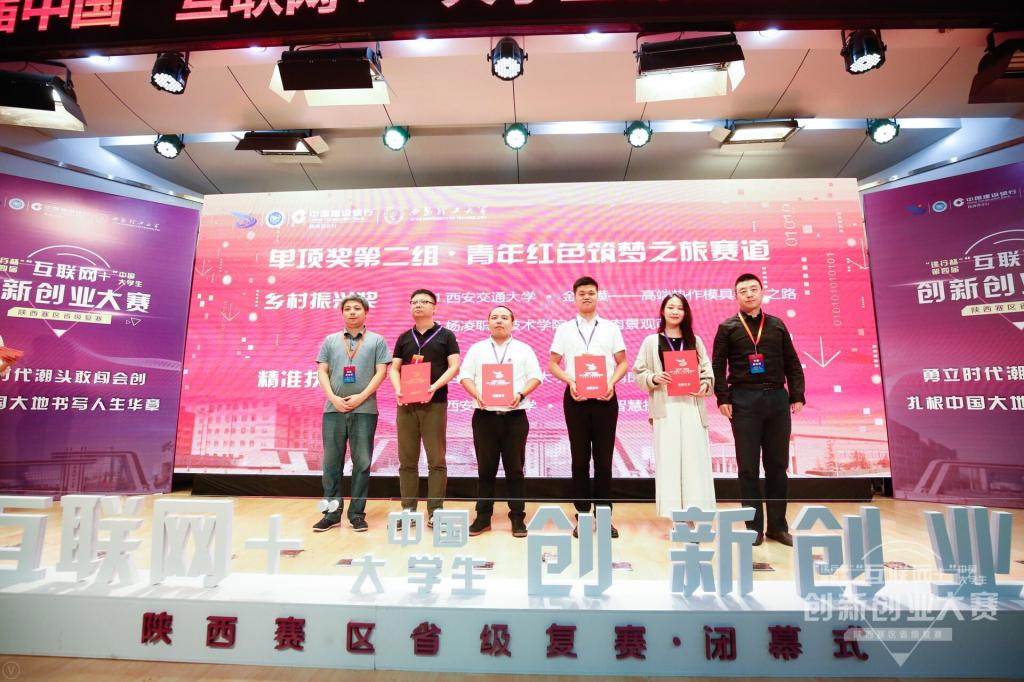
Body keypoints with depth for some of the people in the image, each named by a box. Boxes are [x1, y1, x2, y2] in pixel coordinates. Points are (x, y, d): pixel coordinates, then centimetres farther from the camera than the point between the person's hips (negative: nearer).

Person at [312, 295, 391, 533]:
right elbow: (322, 372, 8)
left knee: (362, 462, 2)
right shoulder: (330, 340, 14)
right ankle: (332, 512, 15)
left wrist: (361, 397, -11)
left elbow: (381, 372, -1)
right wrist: (333, 398, -7)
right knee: (332, 462, 5)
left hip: (364, 410, -2)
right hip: (334, 409, 2)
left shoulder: (376, 341, 8)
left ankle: (357, 513, 12)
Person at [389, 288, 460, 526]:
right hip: (406, 404, 3)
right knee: (407, 460, 5)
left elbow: (454, 367, -2)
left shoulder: (445, 335, 6)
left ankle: (435, 511, 7)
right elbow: (394, 368, 12)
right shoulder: (404, 338, 15)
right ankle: (408, 510, 14)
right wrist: (398, 389, -9)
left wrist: (434, 387, -17)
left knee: (436, 460, 0)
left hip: (435, 403, -3)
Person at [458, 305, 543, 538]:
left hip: (515, 416, -1)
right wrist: (477, 395, -12)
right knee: (485, 469, 7)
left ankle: (518, 518, 15)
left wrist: (521, 394, -14)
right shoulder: (477, 349, 11)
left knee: (514, 469, 5)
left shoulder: (523, 349, 9)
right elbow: (465, 375, 5)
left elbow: (536, 377, 3)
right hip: (484, 416, 1)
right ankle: (483, 517, 18)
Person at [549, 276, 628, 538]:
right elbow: (553, 364, 5)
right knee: (580, 458, 6)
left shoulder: (611, 328, 7)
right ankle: (582, 515, 17)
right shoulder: (564, 329, 6)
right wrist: (570, 382, -12)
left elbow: (623, 363, 6)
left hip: (605, 397, 0)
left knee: (604, 458, 5)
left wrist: (612, 382, -12)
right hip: (575, 397, 0)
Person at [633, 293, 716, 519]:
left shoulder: (695, 340, 13)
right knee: (668, 459, -1)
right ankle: (675, 516, 6)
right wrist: (653, 378, -14)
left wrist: (705, 386, -9)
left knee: (695, 458, -1)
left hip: (692, 406, 2)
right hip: (665, 407, -1)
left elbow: (707, 371, 11)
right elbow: (639, 372, 5)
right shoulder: (651, 341, 7)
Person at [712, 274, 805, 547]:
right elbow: (717, 366, 0)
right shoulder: (728, 328, 5)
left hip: (777, 398, 3)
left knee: (777, 464, 7)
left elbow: (792, 364, 12)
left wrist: (797, 396, 3)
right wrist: (723, 398, -8)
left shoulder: (777, 325, 13)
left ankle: (778, 525, 18)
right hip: (744, 400, -2)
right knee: (748, 466, 2)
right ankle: (754, 526, 11)